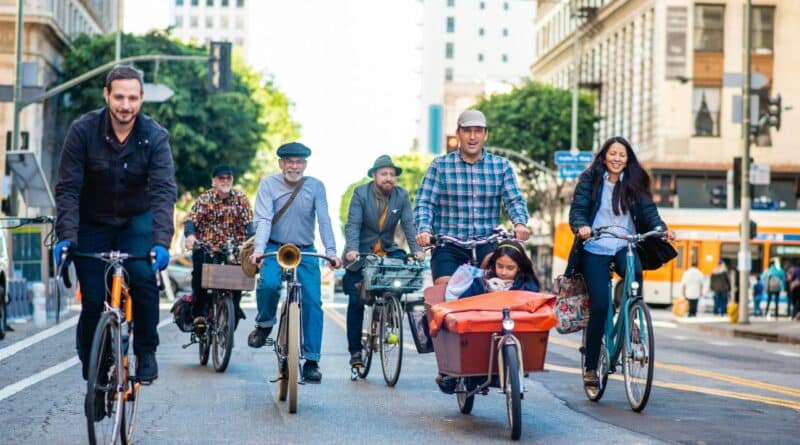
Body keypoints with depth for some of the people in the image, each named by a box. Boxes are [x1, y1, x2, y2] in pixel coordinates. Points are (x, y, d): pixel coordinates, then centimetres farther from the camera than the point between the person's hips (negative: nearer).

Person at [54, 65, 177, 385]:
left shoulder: (155, 137, -17)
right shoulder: (83, 130, -18)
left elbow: (164, 191, -25)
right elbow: (68, 188, -19)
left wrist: (161, 241, -38)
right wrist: (65, 236, -31)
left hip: (136, 221, 0)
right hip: (92, 224, 0)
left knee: (144, 278, -25)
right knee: (93, 300, -7)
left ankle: (146, 353, -5)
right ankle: (91, 367, 14)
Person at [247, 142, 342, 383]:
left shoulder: (316, 186, -3)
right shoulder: (269, 183, -5)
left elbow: (324, 220, -9)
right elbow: (263, 219, -14)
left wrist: (331, 251, -24)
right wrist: (258, 249, -30)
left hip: (306, 252, 1)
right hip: (275, 248, -1)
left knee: (313, 301, -9)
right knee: (268, 283, -30)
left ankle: (311, 361, -2)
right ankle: (265, 324, 0)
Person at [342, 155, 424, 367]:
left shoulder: (401, 195, -3)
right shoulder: (360, 193, -10)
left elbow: (408, 224, -9)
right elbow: (352, 224, -16)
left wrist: (416, 250, -25)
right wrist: (351, 249, -32)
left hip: (387, 251, 2)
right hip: (360, 254, -2)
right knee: (356, 302, -4)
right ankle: (355, 351, 7)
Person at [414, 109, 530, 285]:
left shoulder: (502, 166, 10)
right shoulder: (440, 165, 6)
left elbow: (514, 200, 5)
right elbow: (424, 202, 1)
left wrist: (520, 223, -16)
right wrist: (424, 229, -19)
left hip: (487, 243, 1)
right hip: (448, 244, -1)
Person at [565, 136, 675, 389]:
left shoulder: (635, 182, 7)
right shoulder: (590, 179, 0)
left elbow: (648, 210, 0)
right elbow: (577, 210, -7)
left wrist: (662, 228, -20)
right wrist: (582, 226, -30)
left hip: (625, 247, 2)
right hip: (595, 249, -2)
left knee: (635, 274, -32)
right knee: (600, 306, -10)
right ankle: (591, 367, 1)